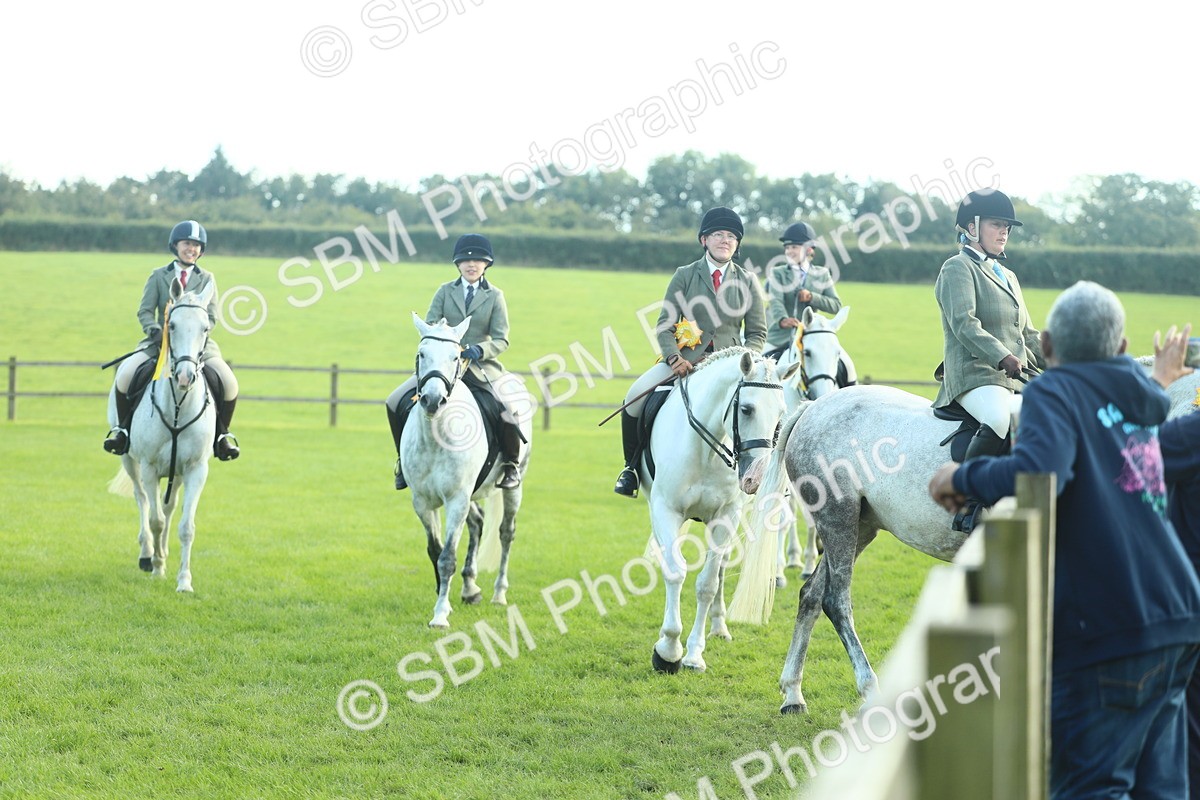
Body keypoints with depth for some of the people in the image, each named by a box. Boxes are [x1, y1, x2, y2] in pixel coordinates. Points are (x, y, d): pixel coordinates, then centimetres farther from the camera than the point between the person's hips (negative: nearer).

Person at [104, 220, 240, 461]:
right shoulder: (158, 276, 10)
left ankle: (221, 433, -1)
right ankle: (123, 428, -5)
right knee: (126, 374, -26)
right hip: (160, 342, 0)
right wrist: (157, 333, -18)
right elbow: (145, 311, 2)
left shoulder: (207, 279, 12)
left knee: (228, 384, -25)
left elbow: (211, 316, 2)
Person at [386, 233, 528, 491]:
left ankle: (511, 464, -3)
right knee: (396, 402, -11)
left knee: (513, 406, -26)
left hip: (481, 367, -2)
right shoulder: (445, 291, 7)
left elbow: (501, 339, -3)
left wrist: (479, 350, -23)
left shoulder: (495, 296, 3)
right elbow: (429, 326, 1)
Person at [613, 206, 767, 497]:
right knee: (636, 397, -21)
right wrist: (674, 358, -17)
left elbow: (757, 333, 9)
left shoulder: (747, 282, 9)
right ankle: (632, 466, -1)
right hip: (686, 361, -1)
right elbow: (664, 324, 1)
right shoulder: (685, 276, 5)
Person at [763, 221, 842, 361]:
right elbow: (776, 301, -14)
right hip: (778, 337, 0)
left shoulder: (822, 275, 9)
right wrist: (782, 320, -37)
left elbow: (836, 305, 2)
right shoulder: (778, 274, 3)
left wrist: (811, 297, -14)